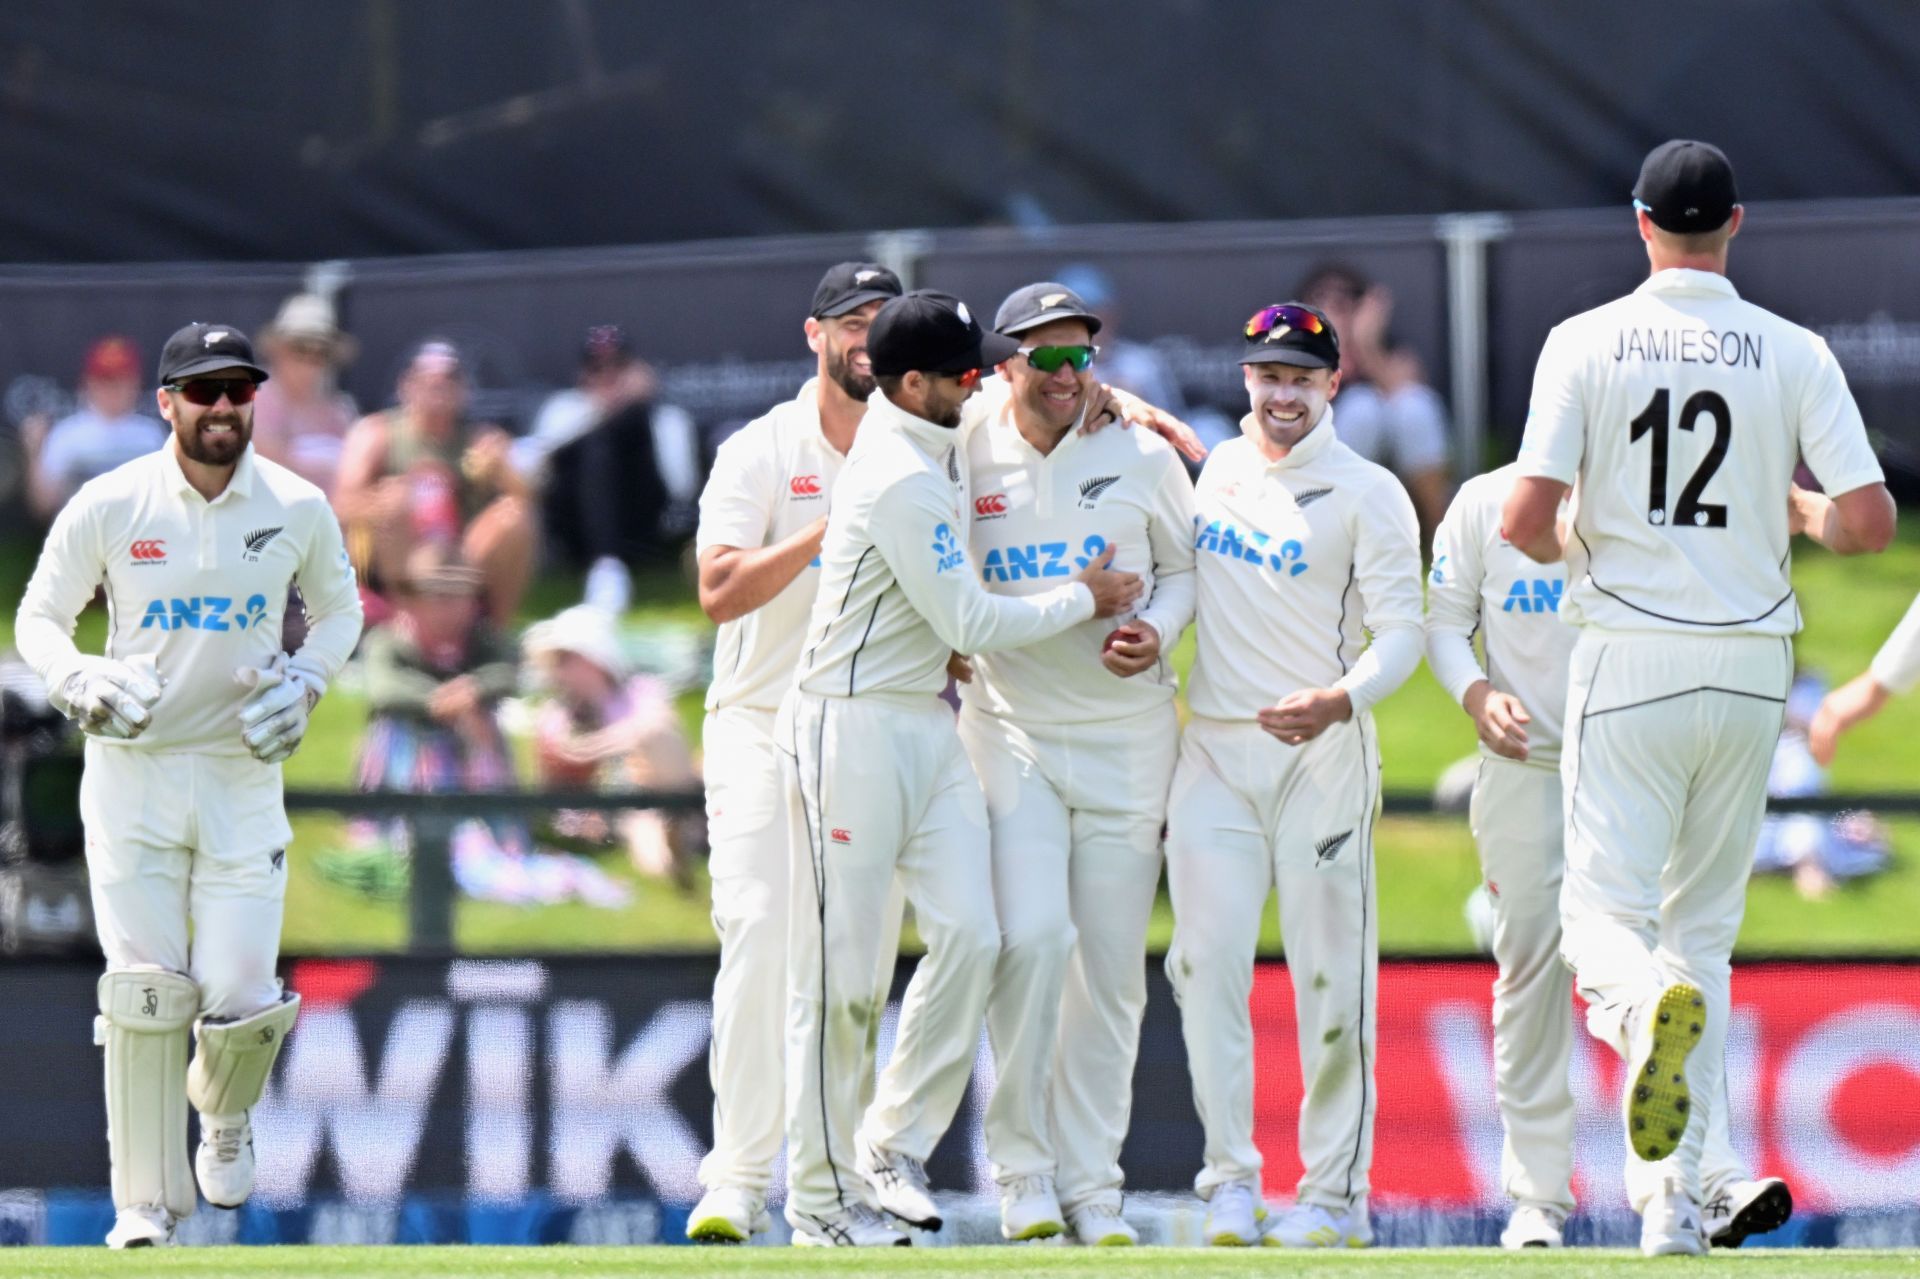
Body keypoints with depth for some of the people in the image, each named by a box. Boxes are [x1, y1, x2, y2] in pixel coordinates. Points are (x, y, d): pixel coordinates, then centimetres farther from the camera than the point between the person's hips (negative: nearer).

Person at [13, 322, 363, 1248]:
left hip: (243, 773, 1)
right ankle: (147, 1200, 5)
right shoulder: (107, 506, -6)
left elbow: (340, 608, 16)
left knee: (242, 999, -6)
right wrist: (81, 683, -17)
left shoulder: (297, 510, -1)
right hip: (132, 771, -1)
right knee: (145, 992, -7)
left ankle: (225, 1111, 29)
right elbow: (38, 620, 3)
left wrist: (304, 680, -3)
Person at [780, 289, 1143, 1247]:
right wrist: (1085, 600, -2)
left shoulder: (916, 426, 9)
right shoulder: (904, 482, -19)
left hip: (929, 727, 9)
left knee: (968, 935, -5)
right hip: (852, 730, -9)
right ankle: (821, 1195, 0)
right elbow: (969, 625, -16)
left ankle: (893, 1148, 3)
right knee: (837, 970, -4)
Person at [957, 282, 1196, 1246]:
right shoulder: (964, 463, 1)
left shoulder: (1142, 458, 2)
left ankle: (1089, 1183, 10)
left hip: (1127, 730, 2)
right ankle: (1022, 1166, -6)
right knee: (1031, 937, -17)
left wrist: (1156, 631, -8)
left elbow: (1187, 566, 11)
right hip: (1010, 726, -2)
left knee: (1112, 965, 2)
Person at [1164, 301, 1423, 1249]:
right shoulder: (1206, 469, 13)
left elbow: (1400, 634, -8)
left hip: (1323, 751, -4)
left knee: (1331, 974, -3)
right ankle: (1230, 1180, 0)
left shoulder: (1368, 494, -1)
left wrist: (1338, 700, -25)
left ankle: (1335, 1195, 2)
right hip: (1214, 748, 4)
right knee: (1207, 964, -5)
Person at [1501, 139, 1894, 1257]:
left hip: (1629, 657, -2)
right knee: (1705, 926, 14)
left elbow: (1525, 518, -11)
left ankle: (1649, 1004, -39)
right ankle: (1676, 1194, 9)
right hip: (1750, 662, 2)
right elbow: (1870, 520, -7)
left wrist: (1562, 545, 13)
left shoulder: (1586, 344, -4)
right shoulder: (1794, 354, -1)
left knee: (1604, 914, -1)